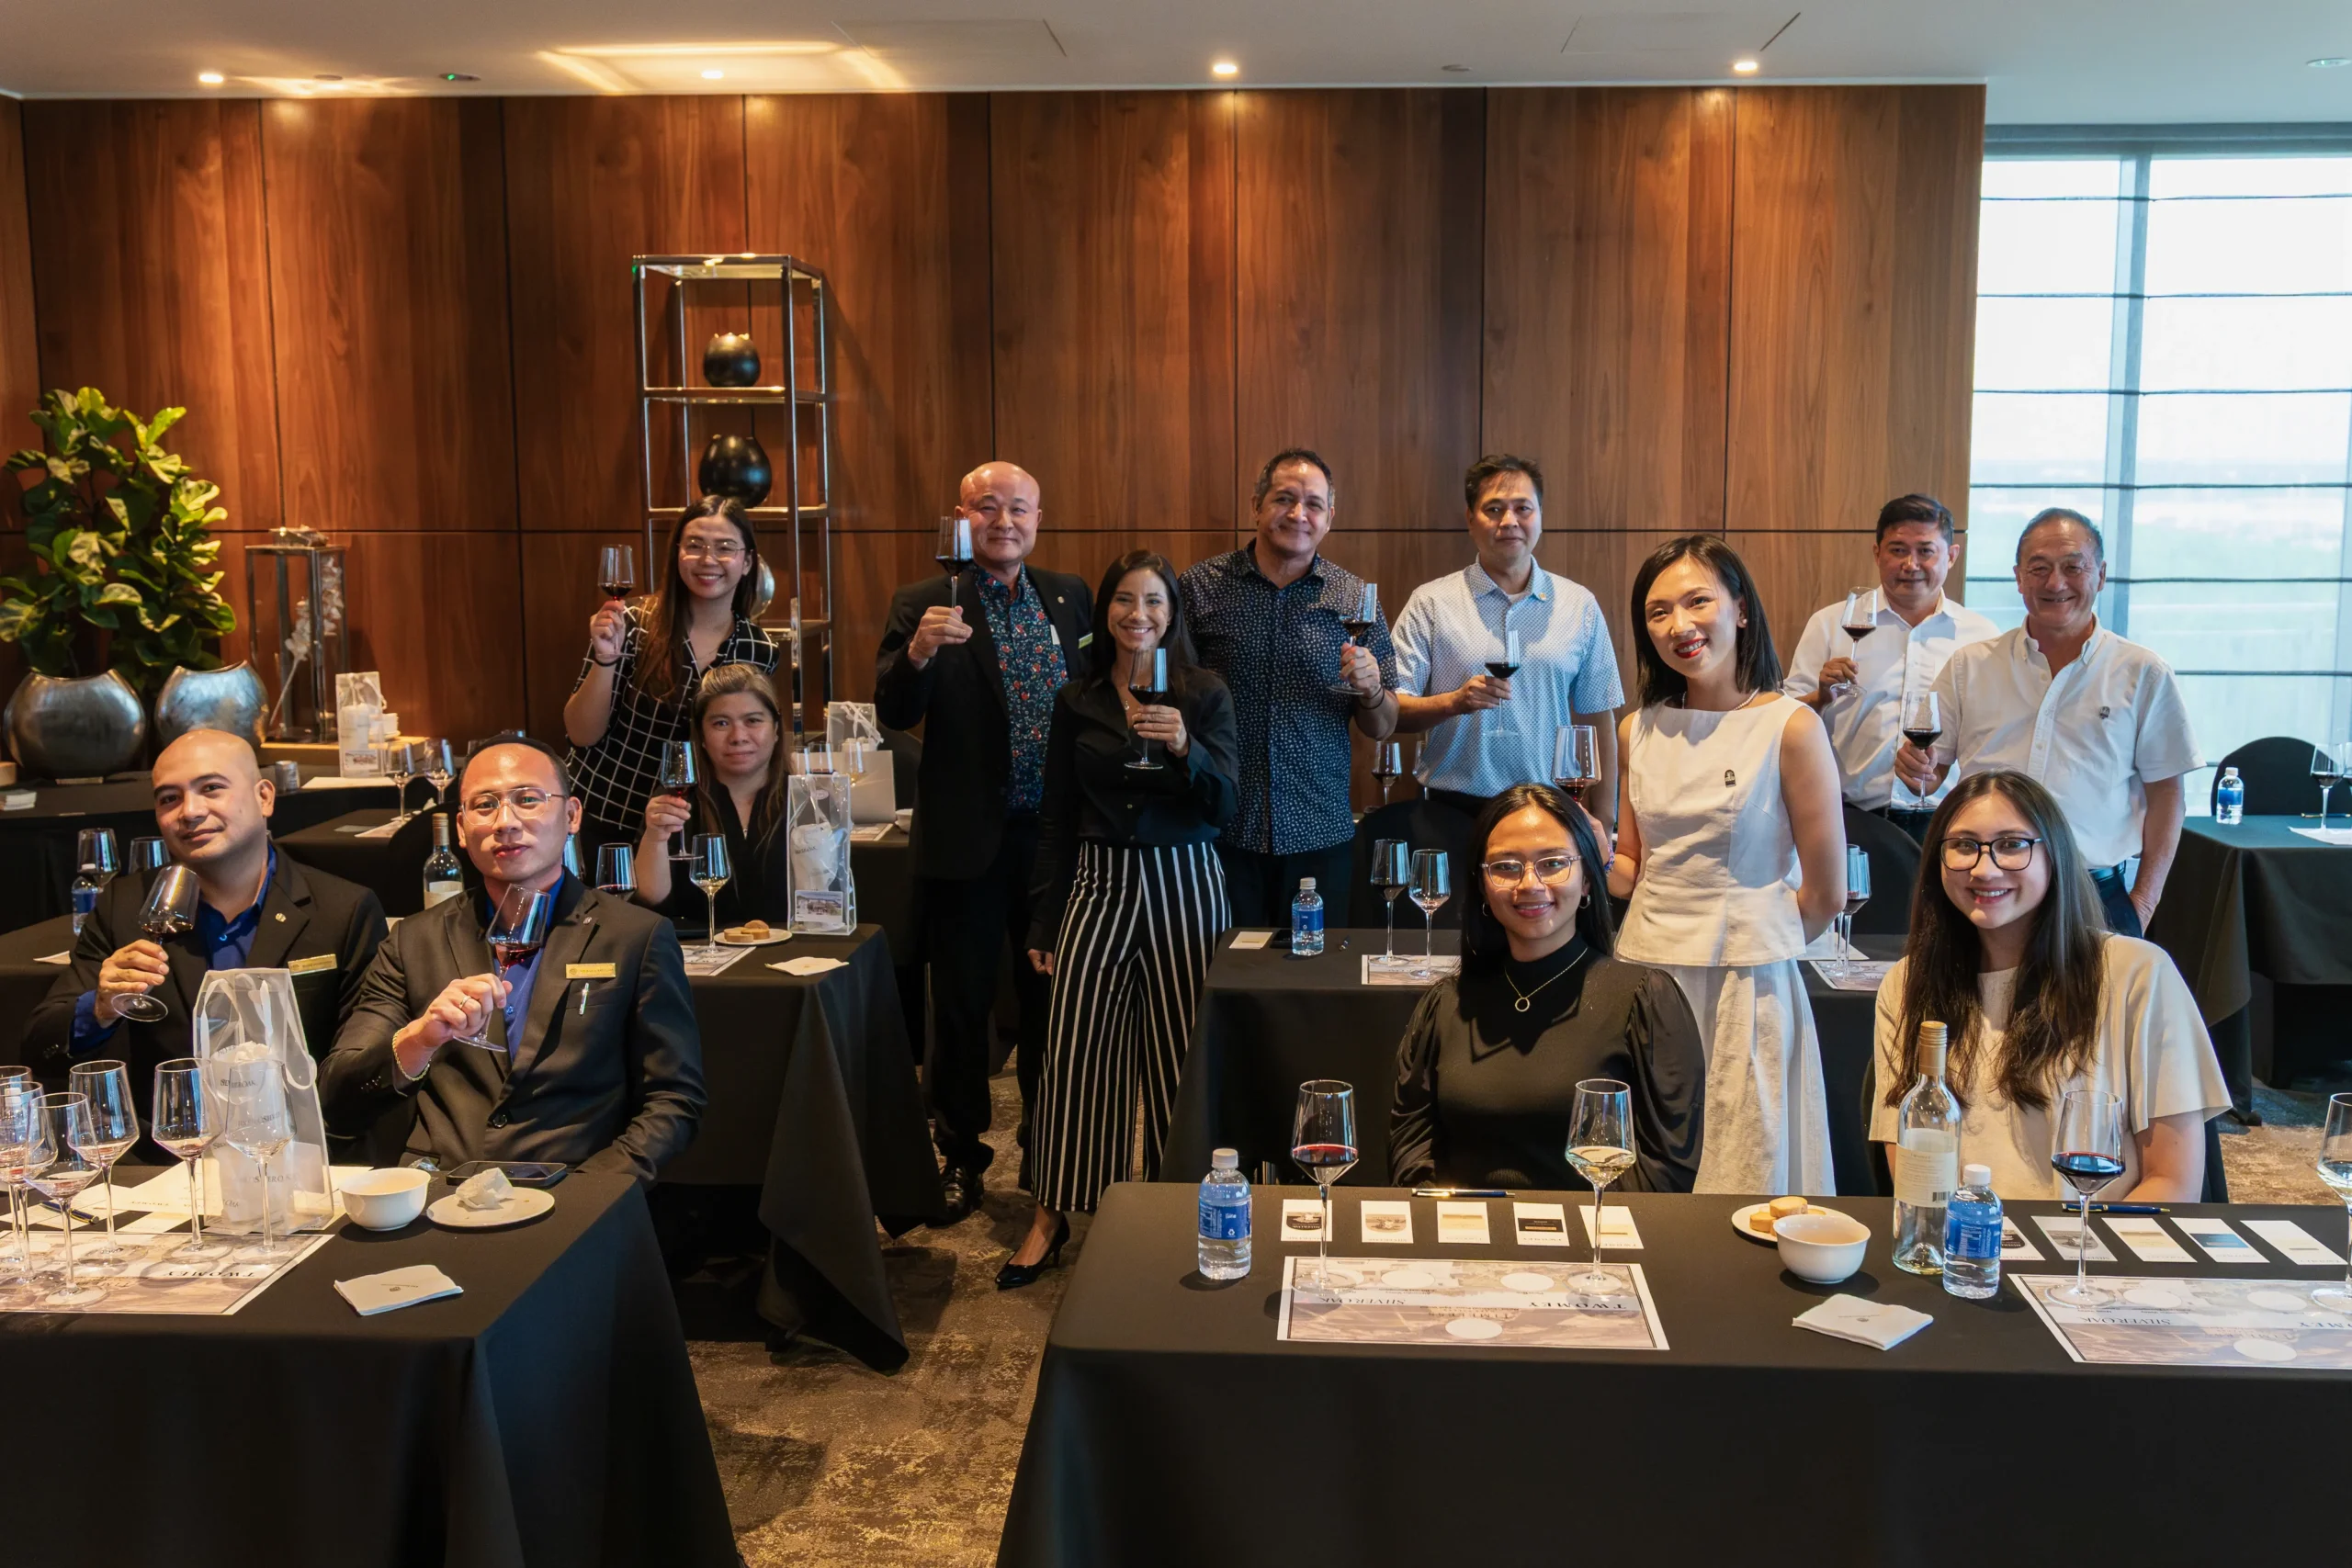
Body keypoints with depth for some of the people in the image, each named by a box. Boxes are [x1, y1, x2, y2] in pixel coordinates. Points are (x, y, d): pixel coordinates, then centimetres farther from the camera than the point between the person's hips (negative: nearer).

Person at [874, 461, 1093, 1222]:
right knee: (961, 1004, 9)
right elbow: (893, 713, -15)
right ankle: (960, 1154, 25)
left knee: (1052, 997, 15)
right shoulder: (924, 603, -5)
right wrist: (917, 652, -34)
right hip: (967, 838, -3)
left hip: (1056, 835, 3)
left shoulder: (1071, 597, 6)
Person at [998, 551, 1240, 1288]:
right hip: (1099, 885, 1)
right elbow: (1058, 820, 9)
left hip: (1184, 886, -1)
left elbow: (1222, 807, -7)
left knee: (1181, 1050, 4)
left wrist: (1183, 748, -26)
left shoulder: (1206, 694, 0)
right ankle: (1052, 1213, 9)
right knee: (1073, 1047, -3)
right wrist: (1042, 923, 7)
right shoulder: (1077, 701, 6)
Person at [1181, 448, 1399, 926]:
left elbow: (1382, 729, 6)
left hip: (1320, 833, 1)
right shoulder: (1201, 587, -1)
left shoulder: (1355, 599, 3)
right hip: (1221, 831, -1)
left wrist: (1371, 689, -13)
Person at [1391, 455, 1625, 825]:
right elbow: (1391, 709, -3)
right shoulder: (1430, 604, 1)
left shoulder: (1579, 606, 8)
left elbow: (1598, 720, 9)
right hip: (1454, 810, -1)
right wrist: (1454, 702, -21)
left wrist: (1604, 823, 5)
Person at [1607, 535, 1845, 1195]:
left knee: (1743, 1184, 5)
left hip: (1747, 989, -4)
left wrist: (1749, 944, 7)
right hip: (1645, 972, 4)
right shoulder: (1641, 730, 7)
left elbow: (1826, 893, -5)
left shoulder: (1791, 727, -9)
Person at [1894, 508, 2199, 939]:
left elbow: (2165, 796, 6)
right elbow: (1932, 771, 11)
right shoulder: (1969, 667, 8)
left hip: (2097, 897, -1)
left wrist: (2144, 901, -2)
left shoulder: (2144, 675, 4)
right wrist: (1918, 770, -12)